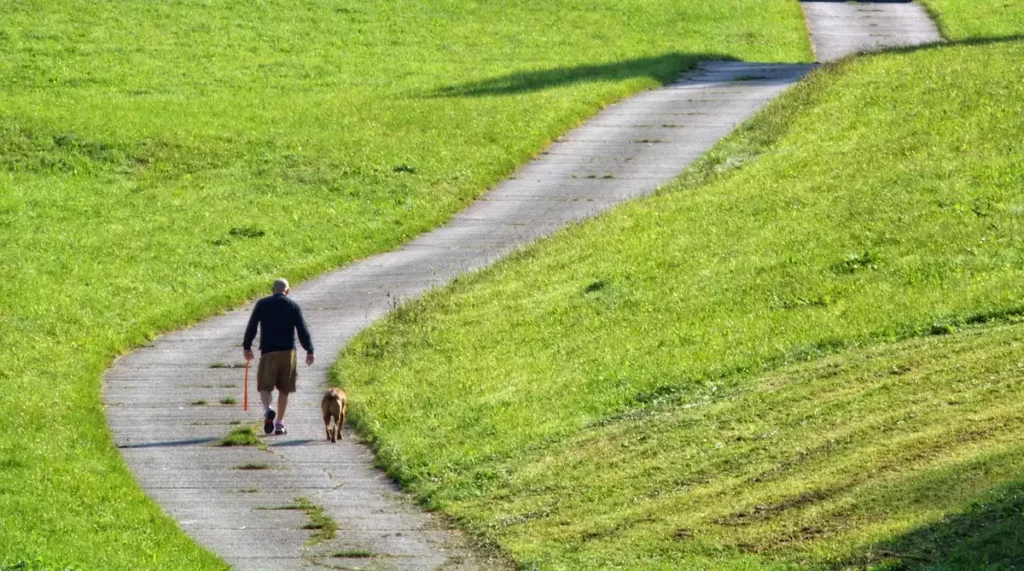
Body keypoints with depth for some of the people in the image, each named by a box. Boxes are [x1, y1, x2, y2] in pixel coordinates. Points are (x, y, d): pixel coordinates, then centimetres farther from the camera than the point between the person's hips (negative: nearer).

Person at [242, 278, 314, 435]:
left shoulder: (262, 304, 4)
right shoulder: (293, 306, 3)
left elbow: (251, 327, 3)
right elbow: (302, 330, -2)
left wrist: (246, 346, 12)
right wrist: (309, 350, 3)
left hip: (268, 351, -1)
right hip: (288, 351, 1)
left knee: (264, 386, 1)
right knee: (284, 389, 11)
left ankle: (268, 410, -30)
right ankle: (279, 423, 11)